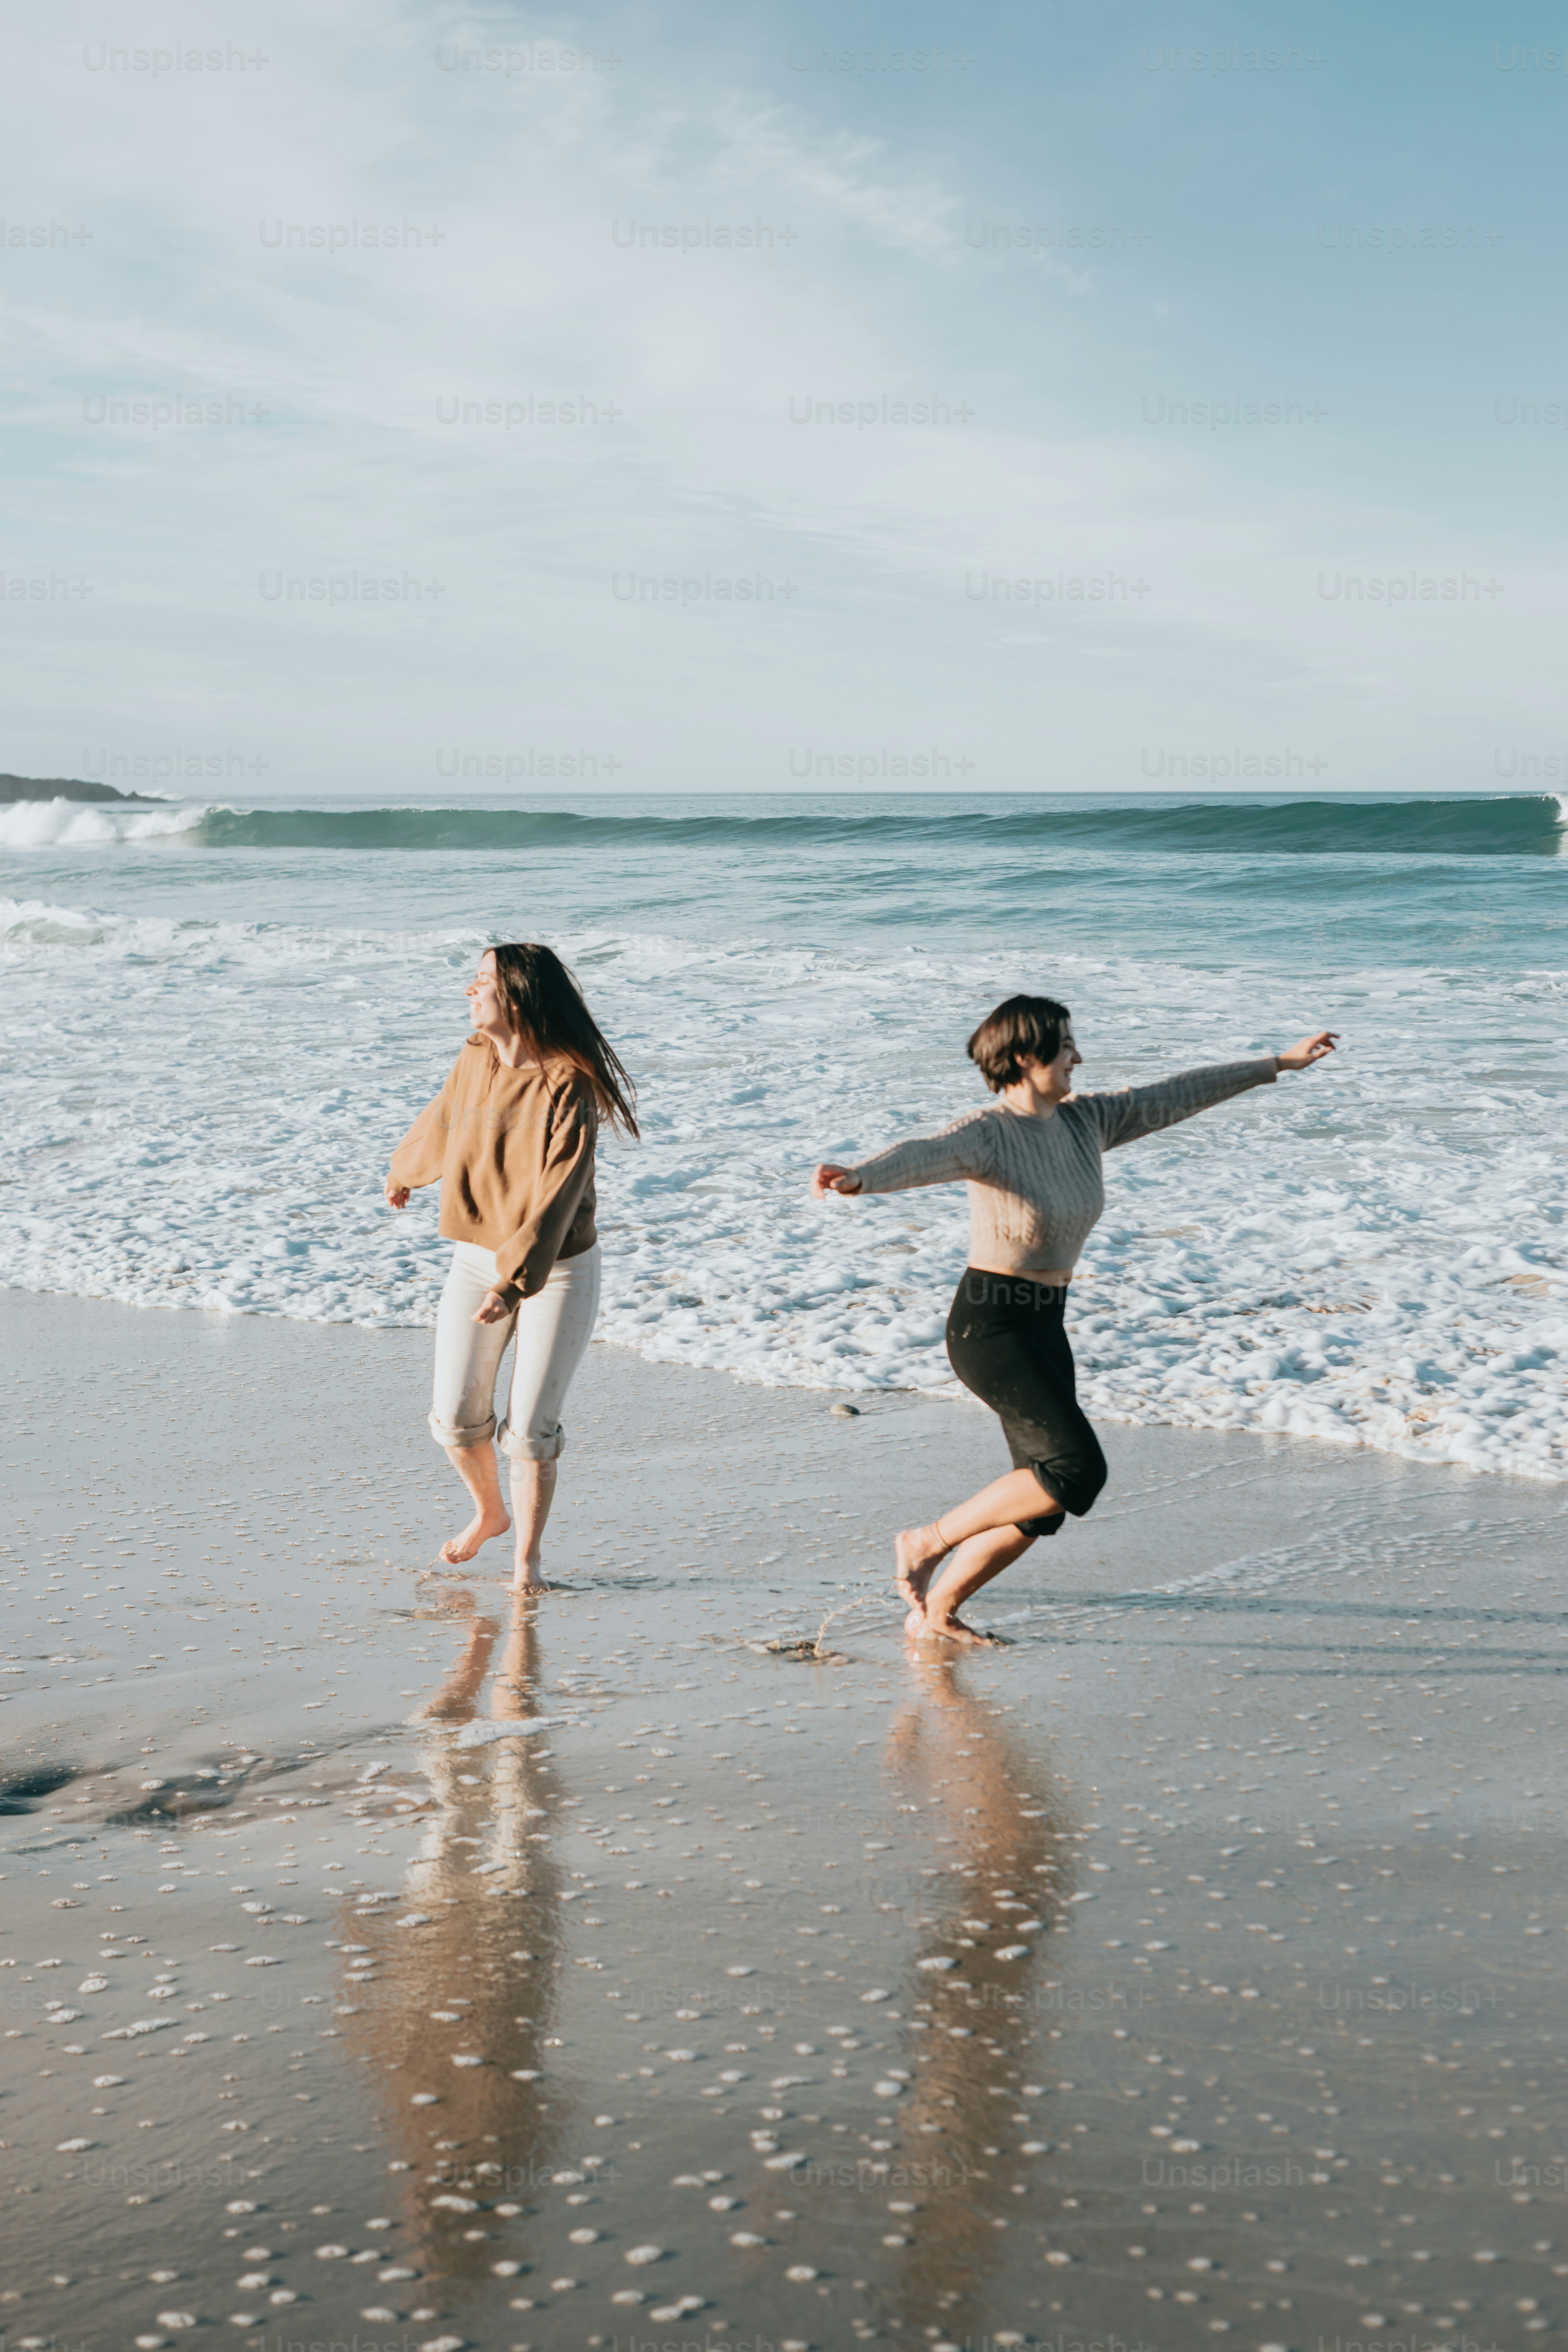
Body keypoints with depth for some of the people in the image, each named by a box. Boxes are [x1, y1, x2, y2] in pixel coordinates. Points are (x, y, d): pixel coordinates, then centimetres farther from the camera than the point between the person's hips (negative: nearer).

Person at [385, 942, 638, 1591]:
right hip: (476, 1262, 5)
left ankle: (527, 1561, 14)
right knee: (457, 1418, 7)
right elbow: (440, 1124, 21)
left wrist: (514, 1282, -37)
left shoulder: (570, 1086, -21)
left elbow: (558, 1195, -28)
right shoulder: (475, 1061, -2)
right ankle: (489, 1513, 37)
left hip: (555, 1272, -5)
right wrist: (403, 1173, 39)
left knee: (530, 1429, -6)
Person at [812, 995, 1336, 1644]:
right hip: (988, 1325, -8)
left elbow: (1175, 1097, 13)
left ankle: (935, 1611, 22)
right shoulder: (985, 1135, -18)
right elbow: (920, 1157, -38)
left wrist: (1279, 1063, 20)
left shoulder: (1084, 1122, 4)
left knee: (1043, 1503, 8)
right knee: (1077, 1469, -17)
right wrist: (856, 1178, -60)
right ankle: (928, 1541, -1)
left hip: (1045, 1328, 8)